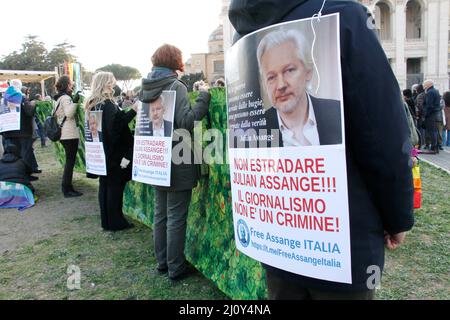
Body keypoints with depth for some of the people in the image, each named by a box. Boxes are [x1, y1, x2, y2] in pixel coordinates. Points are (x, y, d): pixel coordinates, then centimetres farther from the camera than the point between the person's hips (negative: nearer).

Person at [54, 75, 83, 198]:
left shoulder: (58, 98, 16)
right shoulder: (66, 97, -14)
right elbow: (69, 113, -25)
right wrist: (75, 101, -27)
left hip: (63, 133, 10)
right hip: (70, 134, -10)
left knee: (69, 160, 15)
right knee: (70, 161, -5)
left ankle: (67, 186, 21)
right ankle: (67, 189, -2)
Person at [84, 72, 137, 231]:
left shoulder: (92, 104, 9)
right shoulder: (108, 104, -16)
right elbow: (116, 125, -25)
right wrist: (133, 110, -24)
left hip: (101, 152, 8)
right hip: (114, 152, -8)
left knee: (104, 185, 13)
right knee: (115, 186, 0)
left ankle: (106, 221, 21)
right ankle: (115, 222, 8)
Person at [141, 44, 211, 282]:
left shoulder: (145, 88, 8)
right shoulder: (176, 86, -13)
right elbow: (186, 121, -23)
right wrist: (204, 96, -16)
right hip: (176, 159, -7)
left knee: (160, 213, 16)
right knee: (176, 216, 2)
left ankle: (162, 262, 27)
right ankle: (176, 268, 12)